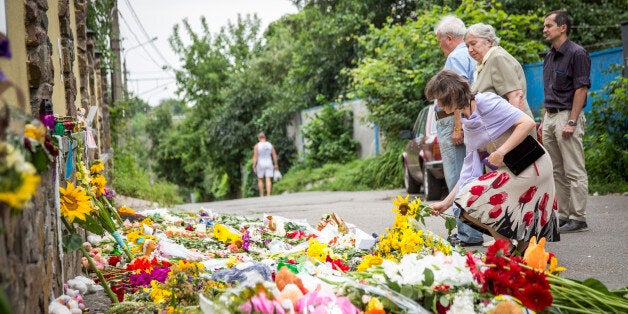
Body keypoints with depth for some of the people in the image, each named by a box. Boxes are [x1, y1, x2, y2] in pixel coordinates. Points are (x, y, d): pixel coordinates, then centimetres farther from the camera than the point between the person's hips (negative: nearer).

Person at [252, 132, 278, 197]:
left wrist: (254, 167, -6)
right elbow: (274, 155, 2)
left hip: (260, 164, -2)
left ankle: (261, 196, 12)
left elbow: (255, 157, -11)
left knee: (260, 180, 12)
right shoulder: (270, 145, 1)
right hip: (269, 164, 2)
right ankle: (268, 195, -12)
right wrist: (275, 164, 11)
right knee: (268, 180, -1)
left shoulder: (257, 146, -8)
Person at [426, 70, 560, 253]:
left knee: (473, 200, -14)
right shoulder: (467, 123, 12)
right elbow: (470, 170, 11)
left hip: (531, 166, -9)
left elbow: (528, 123, -20)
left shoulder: (485, 101, -13)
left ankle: (510, 249, -1)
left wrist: (501, 151, -25)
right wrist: (446, 203, 7)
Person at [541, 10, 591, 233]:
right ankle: (562, 216, 16)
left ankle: (578, 218, -2)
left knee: (574, 171, -6)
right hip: (550, 116, 9)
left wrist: (571, 122, -19)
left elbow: (581, 89, -14)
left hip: (567, 116, -9)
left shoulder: (577, 54, -9)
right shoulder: (549, 57, 16)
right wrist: (544, 121, 16)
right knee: (557, 172, 10)